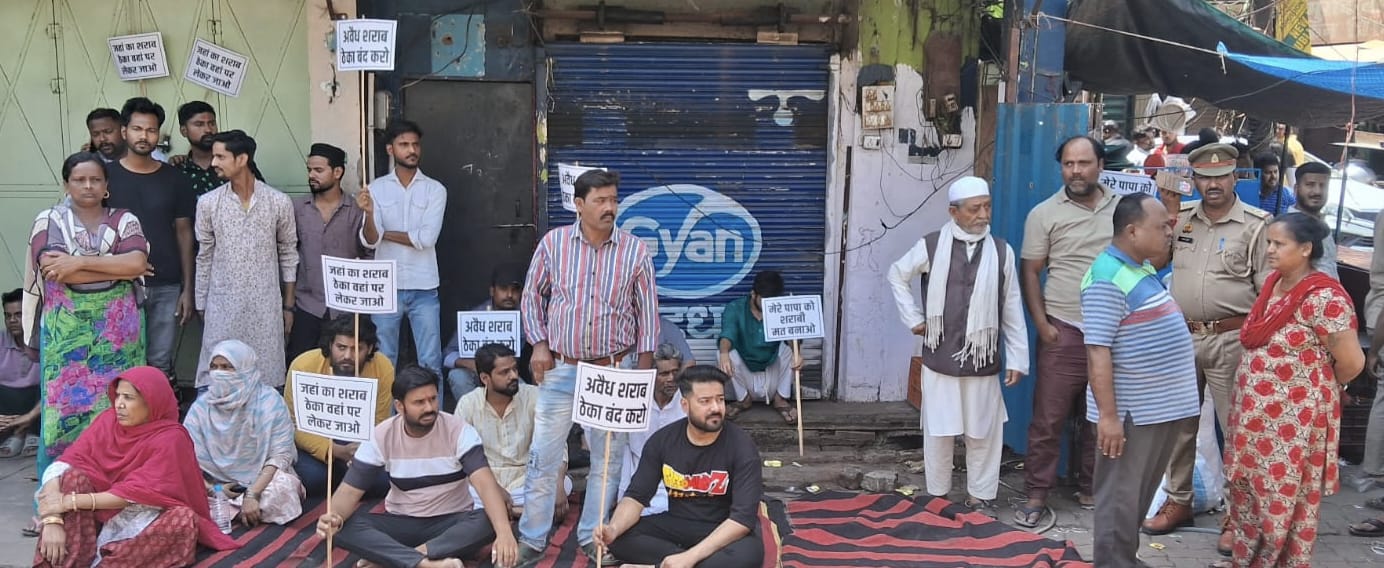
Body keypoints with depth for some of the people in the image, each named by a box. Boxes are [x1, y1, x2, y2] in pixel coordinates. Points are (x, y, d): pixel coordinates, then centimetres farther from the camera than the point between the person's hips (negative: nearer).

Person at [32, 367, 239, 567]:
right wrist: (52, 521, -27)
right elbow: (58, 468, -13)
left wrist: (69, 502, -25)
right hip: (107, 513, 4)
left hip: (149, 521, -4)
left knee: (184, 520, -34)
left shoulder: (170, 439, -17)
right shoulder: (108, 421, -6)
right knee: (74, 476, -19)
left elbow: (135, 494, -23)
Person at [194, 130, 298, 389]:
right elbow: (204, 258, 7)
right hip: (222, 308, 1)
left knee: (266, 380, 4)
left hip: (265, 307, -1)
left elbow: (288, 255, 4)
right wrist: (201, 307, 7)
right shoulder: (208, 203, 0)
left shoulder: (279, 202, -3)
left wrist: (289, 306, 5)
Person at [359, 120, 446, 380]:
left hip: (424, 288, -1)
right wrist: (369, 214, -25)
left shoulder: (435, 189, 0)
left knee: (430, 362, 3)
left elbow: (427, 238, -11)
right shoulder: (377, 188, 3)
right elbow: (370, 241, -6)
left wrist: (386, 233, -4)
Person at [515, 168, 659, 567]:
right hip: (560, 369, 0)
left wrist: (644, 365, -1)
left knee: (608, 457, 9)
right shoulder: (553, 243, -3)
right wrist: (538, 343, -3)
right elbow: (532, 297, 7)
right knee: (543, 456, 4)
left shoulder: (635, 249, -4)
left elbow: (647, 310, 2)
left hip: (614, 370, 1)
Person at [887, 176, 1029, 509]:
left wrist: (1017, 358, 2)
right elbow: (897, 276, 12)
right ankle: (937, 495, 22)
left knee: (983, 432, 7)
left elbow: (1011, 308, 3)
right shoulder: (932, 246, -3)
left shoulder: (1001, 251, 0)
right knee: (938, 431, 8)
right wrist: (913, 318, 4)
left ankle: (979, 496, 21)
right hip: (940, 358, 0)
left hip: (983, 360, 1)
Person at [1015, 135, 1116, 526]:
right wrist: (1041, 324, -8)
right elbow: (1030, 271, -1)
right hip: (1064, 332, -3)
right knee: (1049, 417, -2)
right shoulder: (1045, 214, -1)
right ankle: (1037, 493, 7)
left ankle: (1090, 488, 26)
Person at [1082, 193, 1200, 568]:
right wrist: (1108, 415, -24)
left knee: (1141, 494, 20)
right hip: (1131, 412, -10)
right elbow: (1098, 352, -23)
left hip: (1160, 407, 10)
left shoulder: (1144, 269, 11)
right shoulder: (1107, 279, -20)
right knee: (1120, 498, 2)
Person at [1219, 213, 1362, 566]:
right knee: (1249, 487, 19)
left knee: (1283, 497, 6)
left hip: (1294, 420, -8)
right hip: (1256, 414, 8)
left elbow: (1352, 361, -19)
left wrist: (1318, 388, -2)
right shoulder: (1273, 284, 5)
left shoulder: (1323, 298, -20)